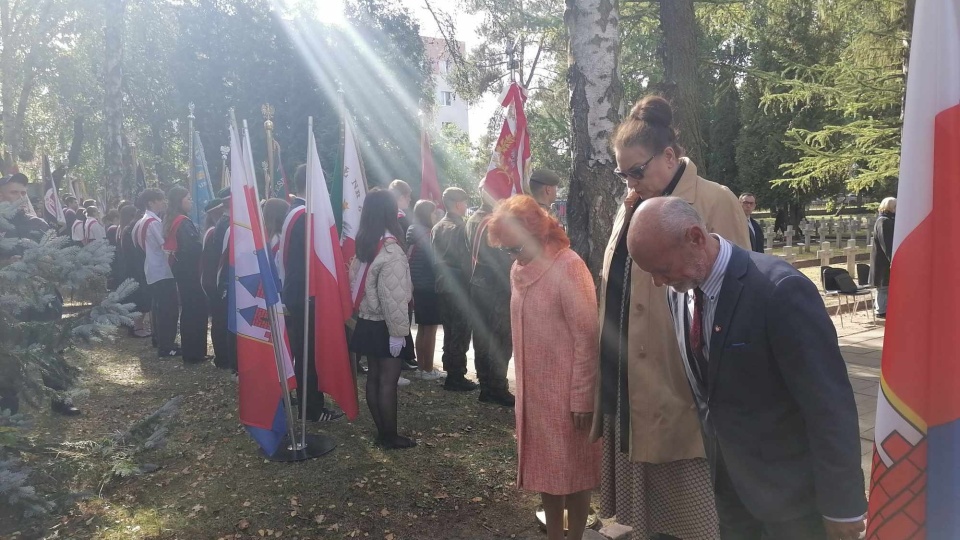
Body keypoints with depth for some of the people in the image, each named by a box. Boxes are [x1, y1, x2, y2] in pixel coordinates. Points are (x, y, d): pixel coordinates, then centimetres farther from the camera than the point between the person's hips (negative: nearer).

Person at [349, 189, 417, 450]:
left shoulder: (363, 243, 5)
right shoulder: (390, 248, -20)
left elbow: (359, 282, 8)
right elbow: (392, 295, -23)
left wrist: (361, 311, 13)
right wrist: (398, 331, -18)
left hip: (367, 321, 8)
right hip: (384, 325, -8)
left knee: (374, 377, 12)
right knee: (388, 380, 1)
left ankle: (382, 431, 23)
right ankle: (390, 436, 11)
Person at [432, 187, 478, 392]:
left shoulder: (437, 227, 10)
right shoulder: (460, 227, -16)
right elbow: (465, 260, -18)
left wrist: (441, 277, 17)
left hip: (442, 285, 8)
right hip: (459, 286, -8)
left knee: (449, 330, 16)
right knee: (461, 332, -1)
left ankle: (451, 373, 23)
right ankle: (457, 377, 3)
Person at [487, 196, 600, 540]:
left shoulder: (569, 267, -17)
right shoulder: (518, 270, 4)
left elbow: (587, 339, -17)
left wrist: (582, 398, -15)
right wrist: (521, 383, 12)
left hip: (567, 391, -7)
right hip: (533, 388, 7)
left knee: (572, 468, 8)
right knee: (544, 466, 17)